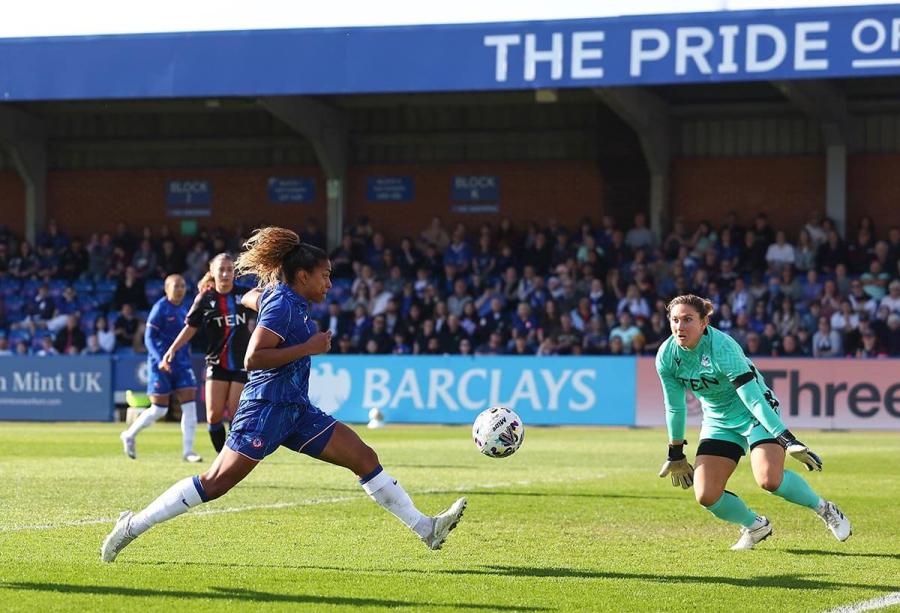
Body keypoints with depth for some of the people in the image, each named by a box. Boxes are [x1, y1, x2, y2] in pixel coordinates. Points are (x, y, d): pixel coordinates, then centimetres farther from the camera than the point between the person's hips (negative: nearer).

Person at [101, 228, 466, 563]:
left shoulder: (283, 299, 14)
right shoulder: (283, 305, -14)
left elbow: (251, 298, 35)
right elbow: (252, 359, -24)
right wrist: (308, 347, -20)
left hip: (296, 410, 10)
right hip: (267, 407, -10)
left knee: (365, 458, 2)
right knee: (215, 483, -9)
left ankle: (425, 528, 3)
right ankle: (133, 525, 0)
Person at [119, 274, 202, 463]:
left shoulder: (185, 308, 9)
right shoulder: (160, 308, -10)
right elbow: (149, 337, -13)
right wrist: (160, 359, -23)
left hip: (182, 363, 6)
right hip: (161, 364, -6)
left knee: (189, 405, -5)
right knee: (159, 410, -3)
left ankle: (188, 451, -2)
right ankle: (129, 435, 20)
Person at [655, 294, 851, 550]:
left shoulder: (722, 347, -29)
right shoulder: (666, 356, -12)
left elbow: (753, 398, -31)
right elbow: (675, 407, 3)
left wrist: (786, 438, -35)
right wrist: (675, 453, 11)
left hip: (757, 414, -5)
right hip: (718, 421, 5)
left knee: (769, 480, -27)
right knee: (706, 496, -10)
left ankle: (824, 509, 1)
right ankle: (755, 527, 20)